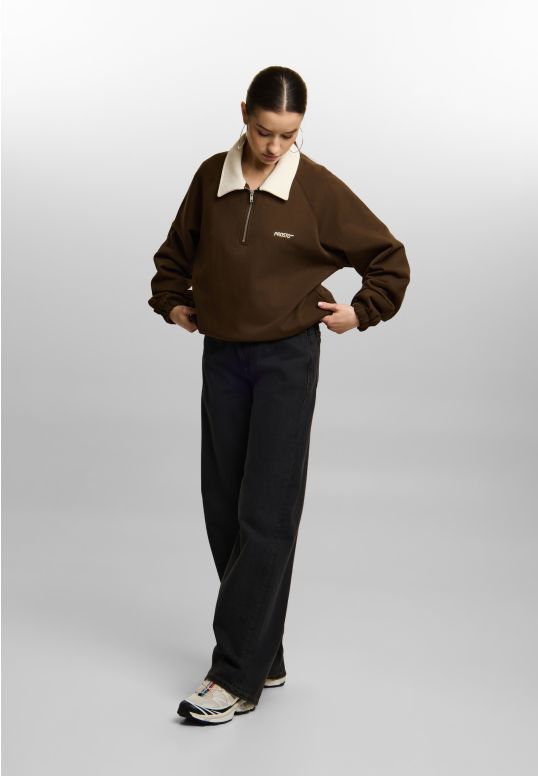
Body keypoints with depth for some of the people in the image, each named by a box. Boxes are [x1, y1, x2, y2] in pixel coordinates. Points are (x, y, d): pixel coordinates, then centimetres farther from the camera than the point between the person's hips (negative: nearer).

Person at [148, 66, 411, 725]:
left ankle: (237, 677, -4)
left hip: (288, 360, -4)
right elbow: (176, 250, 21)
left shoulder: (317, 187, -7)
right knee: (224, 512, 6)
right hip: (221, 358, 5)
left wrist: (361, 312, -2)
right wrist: (171, 302, 10)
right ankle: (265, 659, 19)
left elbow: (389, 257, 3)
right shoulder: (212, 177, 3)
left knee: (266, 515, -7)